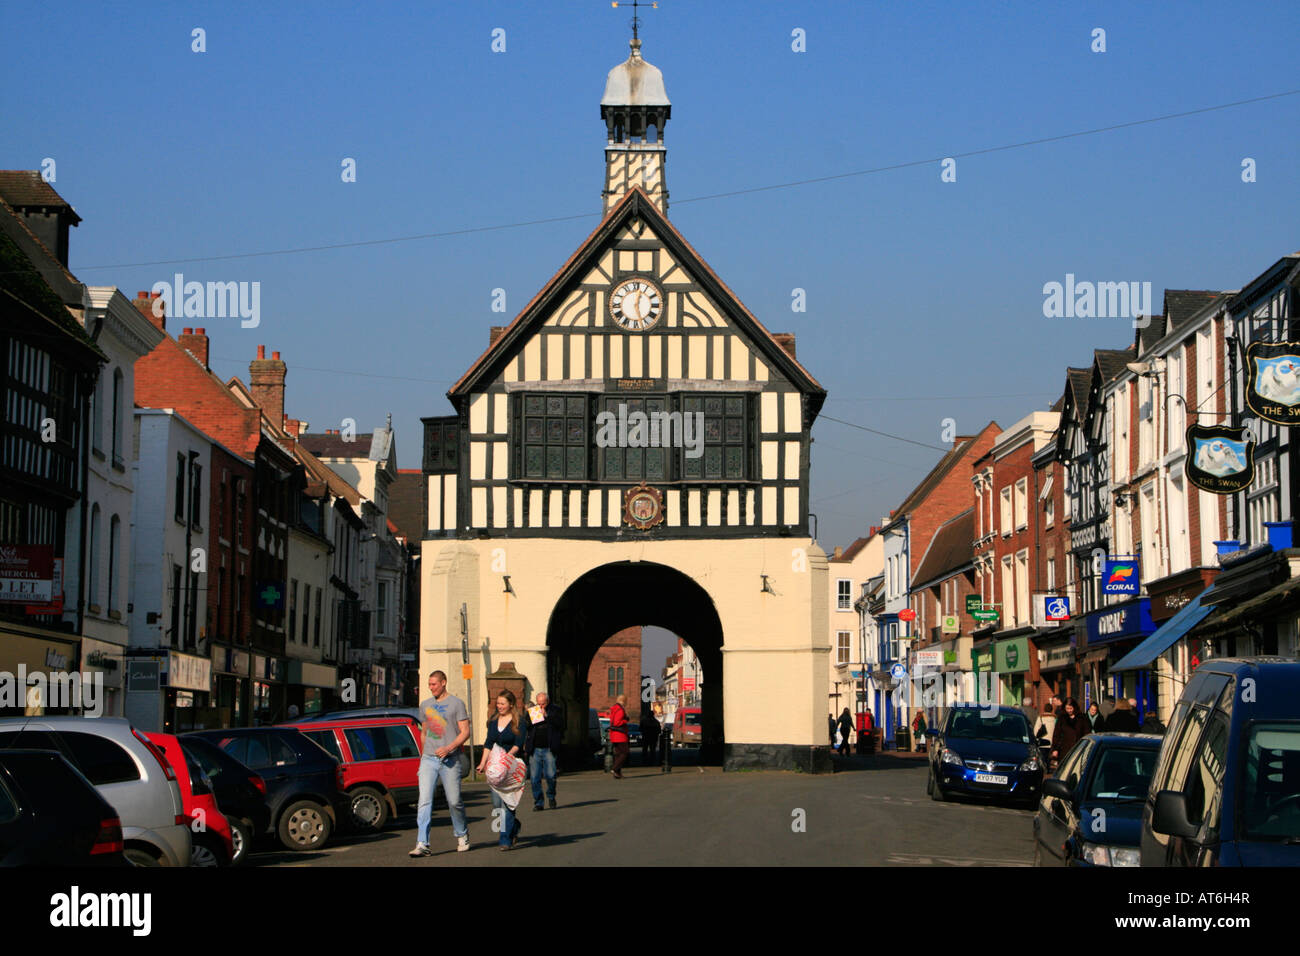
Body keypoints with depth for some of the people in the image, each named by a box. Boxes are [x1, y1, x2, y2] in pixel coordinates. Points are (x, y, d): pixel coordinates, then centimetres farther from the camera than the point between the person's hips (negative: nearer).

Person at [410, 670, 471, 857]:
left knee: (454, 801, 2)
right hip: (429, 759, 3)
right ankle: (422, 844, -16)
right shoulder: (425, 705, 16)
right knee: (424, 801, -10)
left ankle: (462, 835, 27)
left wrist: (449, 748, -17)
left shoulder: (456, 703, 1)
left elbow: (465, 732, -4)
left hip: (449, 759, -3)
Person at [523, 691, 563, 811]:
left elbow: (560, 724, -10)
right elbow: (525, 725, 4)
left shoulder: (554, 710, 4)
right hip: (534, 749, 2)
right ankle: (538, 802, 9)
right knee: (535, 777, 0)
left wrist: (546, 715, -14)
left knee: (550, 776, -6)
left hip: (549, 749, -2)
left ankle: (551, 797, 19)